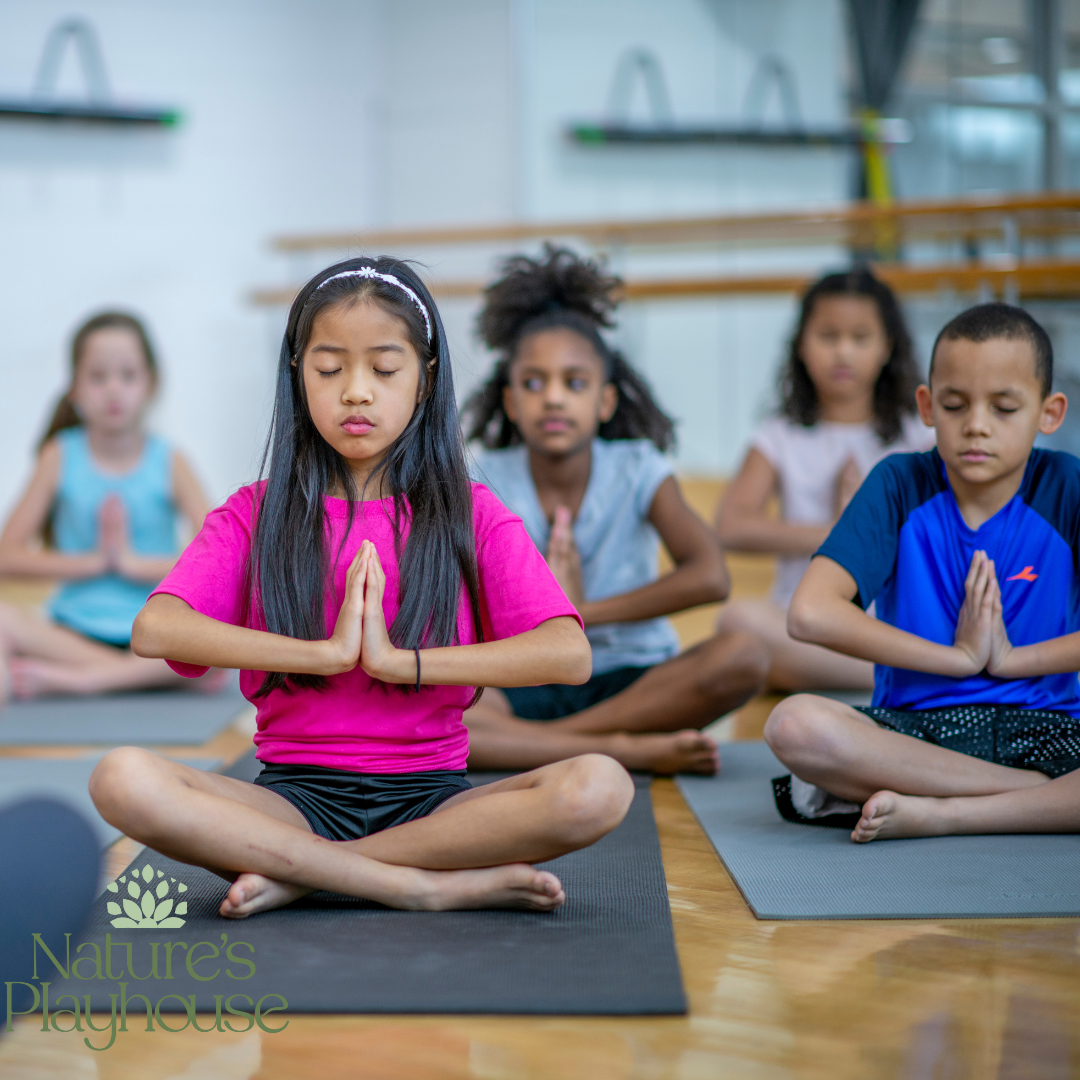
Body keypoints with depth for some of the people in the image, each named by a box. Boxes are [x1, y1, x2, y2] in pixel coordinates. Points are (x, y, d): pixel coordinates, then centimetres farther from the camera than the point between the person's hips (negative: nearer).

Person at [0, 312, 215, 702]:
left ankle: (66, 677, -24)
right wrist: (92, 561, -10)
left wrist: (133, 563, -12)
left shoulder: (168, 462, 0)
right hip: (74, 632, 0)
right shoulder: (61, 457, 2)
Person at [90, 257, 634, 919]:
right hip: (296, 794, 0)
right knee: (123, 779, -29)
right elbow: (155, 630, -12)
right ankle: (435, 885, -26)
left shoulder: (471, 514, 6)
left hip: (430, 798, 0)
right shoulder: (256, 515, 8)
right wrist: (328, 652, -16)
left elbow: (570, 654, -10)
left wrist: (400, 661, -15)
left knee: (600, 788, -29)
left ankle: (297, 874, -19)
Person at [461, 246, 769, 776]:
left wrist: (582, 612, -16)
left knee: (741, 657, -29)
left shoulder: (637, 470, -2)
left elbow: (710, 577, -18)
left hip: (628, 681, 0)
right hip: (521, 686, 0)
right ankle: (627, 750, -28)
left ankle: (521, 743, -23)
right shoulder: (485, 480, -1)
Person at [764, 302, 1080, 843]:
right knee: (793, 724, -33)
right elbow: (809, 613, -16)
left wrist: (1010, 658, -12)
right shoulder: (900, 484, -1)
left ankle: (935, 812, -23)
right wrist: (959, 657, -12)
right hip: (915, 726, 0)